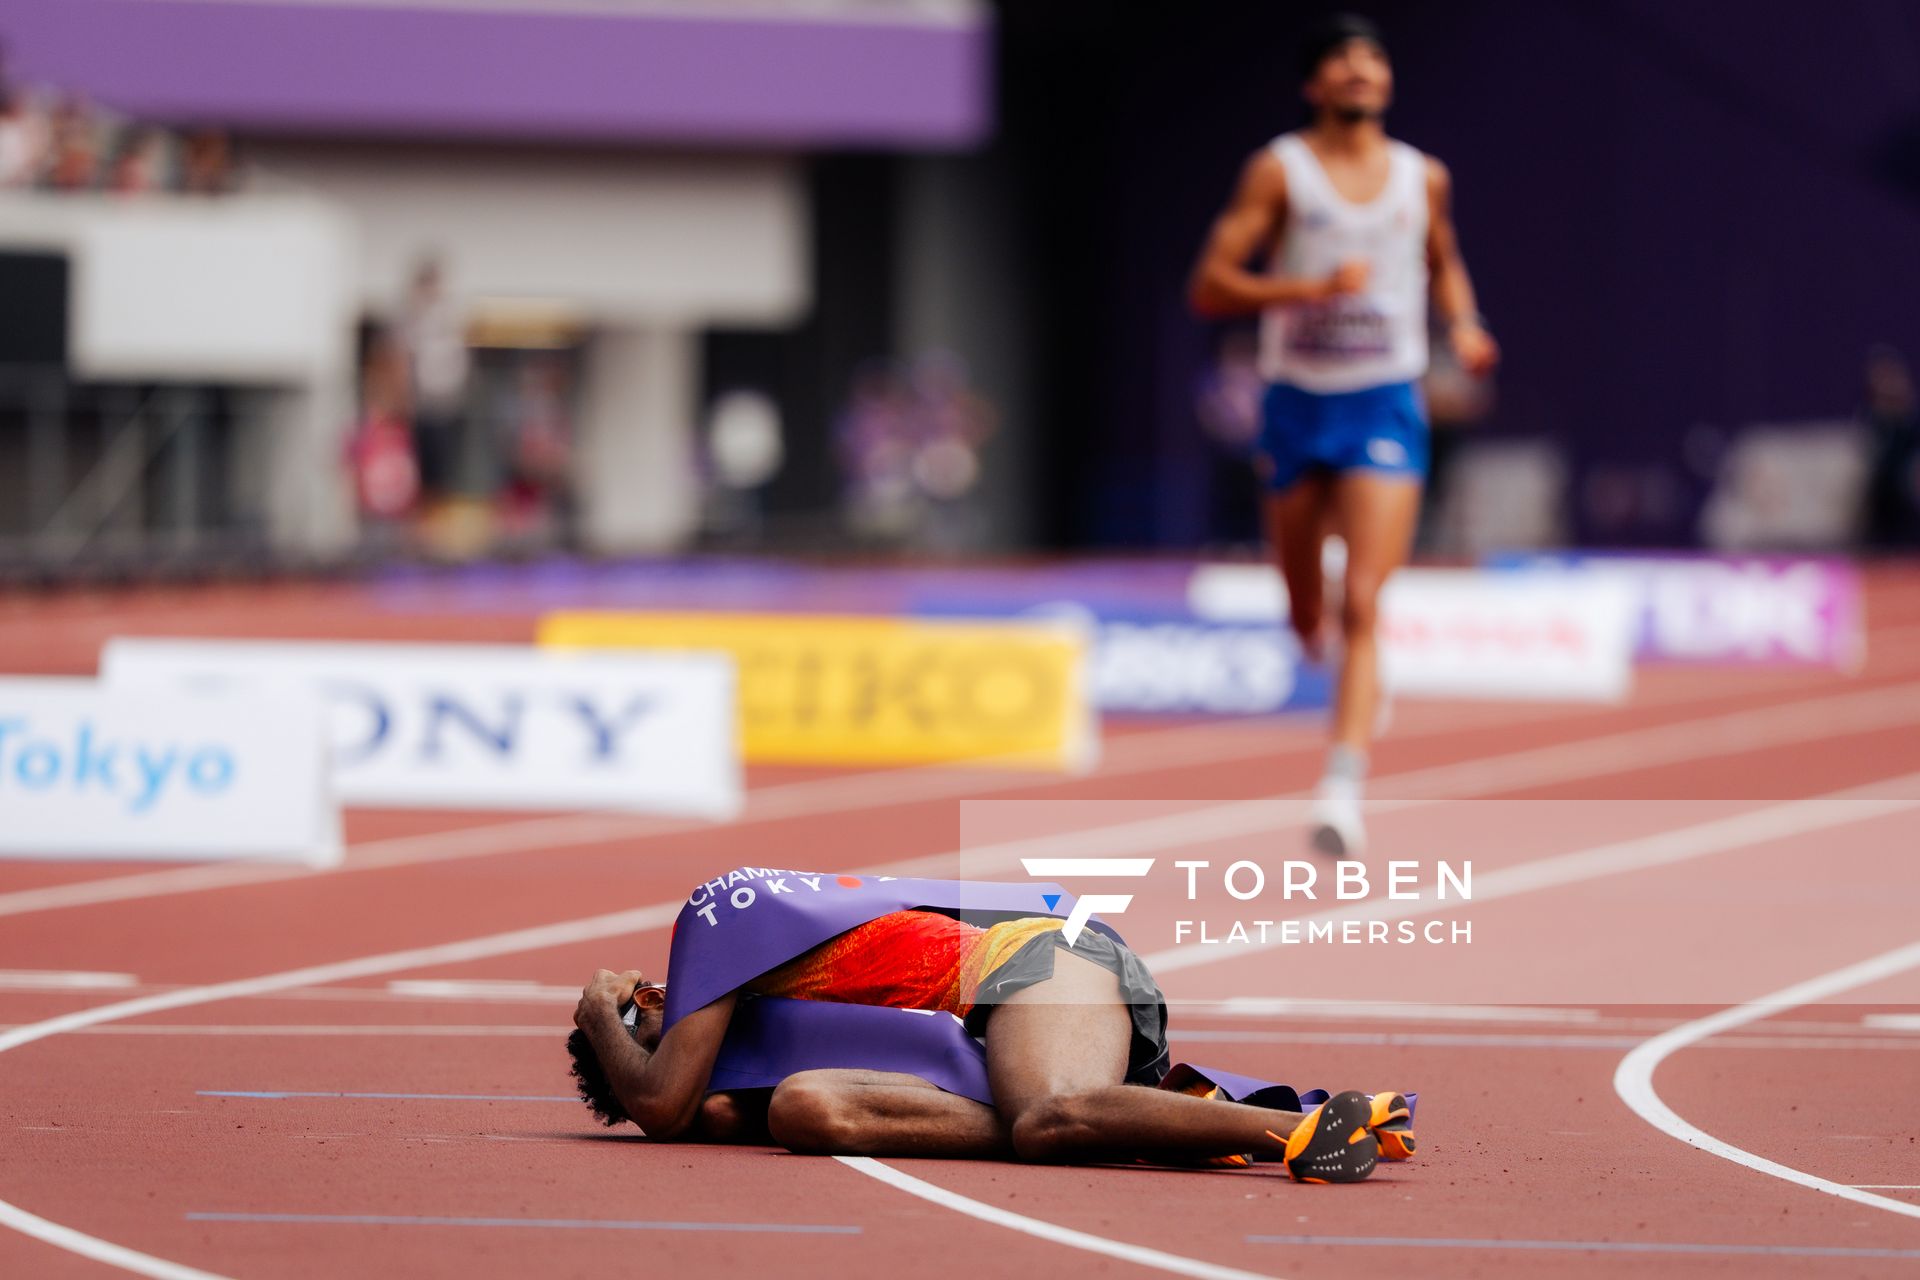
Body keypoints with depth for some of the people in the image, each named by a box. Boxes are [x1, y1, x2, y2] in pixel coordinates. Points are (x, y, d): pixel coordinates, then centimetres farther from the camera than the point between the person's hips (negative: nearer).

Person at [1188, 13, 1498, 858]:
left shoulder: (1423, 178, 7)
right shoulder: (1279, 171, -3)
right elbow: (1208, 287, -9)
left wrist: (1464, 328, 7)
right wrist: (1311, 289, -22)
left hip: (1385, 406, 0)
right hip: (1298, 403, 0)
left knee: (1362, 607, -16)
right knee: (1306, 613, 12)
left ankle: (1343, 790, -23)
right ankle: (1320, 639, 51)